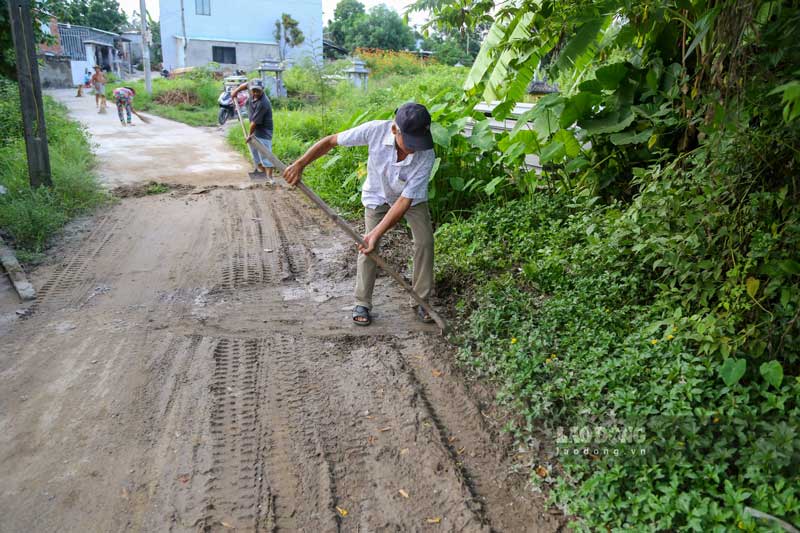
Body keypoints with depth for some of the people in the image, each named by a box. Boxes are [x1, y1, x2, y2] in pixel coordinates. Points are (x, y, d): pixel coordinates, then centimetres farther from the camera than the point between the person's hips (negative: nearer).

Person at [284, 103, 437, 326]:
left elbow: (405, 200, -36)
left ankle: (422, 301, 7)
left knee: (425, 241, -9)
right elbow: (331, 141, -22)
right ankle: (362, 303, 6)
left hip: (413, 198, 0)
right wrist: (300, 164, -26)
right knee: (369, 248, -9)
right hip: (377, 195, 0)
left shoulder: (426, 156, -37)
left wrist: (377, 233, -41)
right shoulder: (376, 130, -36)